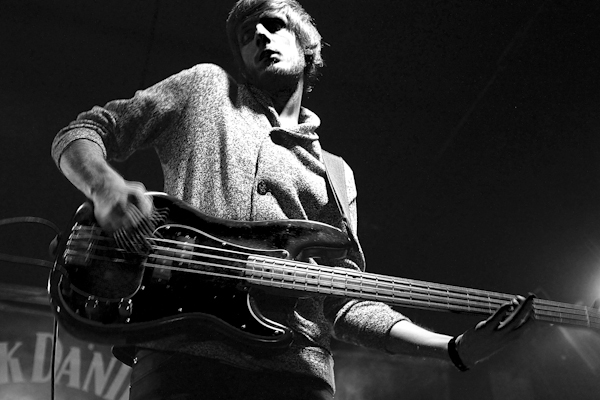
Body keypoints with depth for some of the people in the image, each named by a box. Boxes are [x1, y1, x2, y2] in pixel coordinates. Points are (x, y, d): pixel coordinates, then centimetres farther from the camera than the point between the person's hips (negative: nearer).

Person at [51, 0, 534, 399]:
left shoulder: (334, 175, 21)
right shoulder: (205, 87, 15)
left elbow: (344, 301, 17)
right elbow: (81, 133, 13)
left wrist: (456, 349, 4)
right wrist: (106, 187, -11)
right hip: (182, 352, -2)